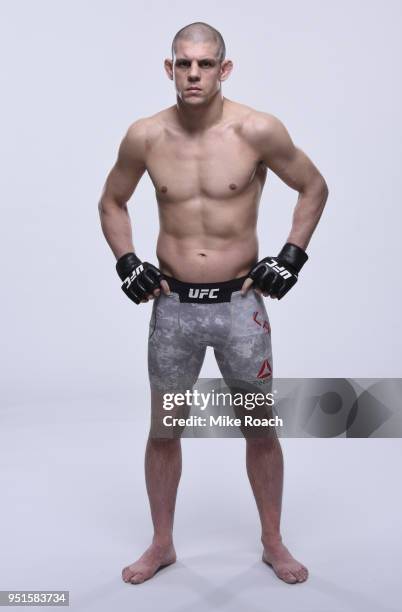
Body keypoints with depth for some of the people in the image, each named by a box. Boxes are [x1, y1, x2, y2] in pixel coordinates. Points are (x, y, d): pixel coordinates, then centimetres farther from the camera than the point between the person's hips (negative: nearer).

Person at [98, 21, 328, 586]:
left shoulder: (258, 131, -10)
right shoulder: (144, 137, -3)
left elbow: (314, 188, 5)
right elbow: (112, 202, 13)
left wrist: (292, 254, -3)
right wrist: (126, 262, 1)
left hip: (241, 304, -1)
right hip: (172, 305, 2)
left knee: (261, 428, 9)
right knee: (163, 430, 11)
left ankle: (273, 543, 32)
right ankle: (162, 545, 32)